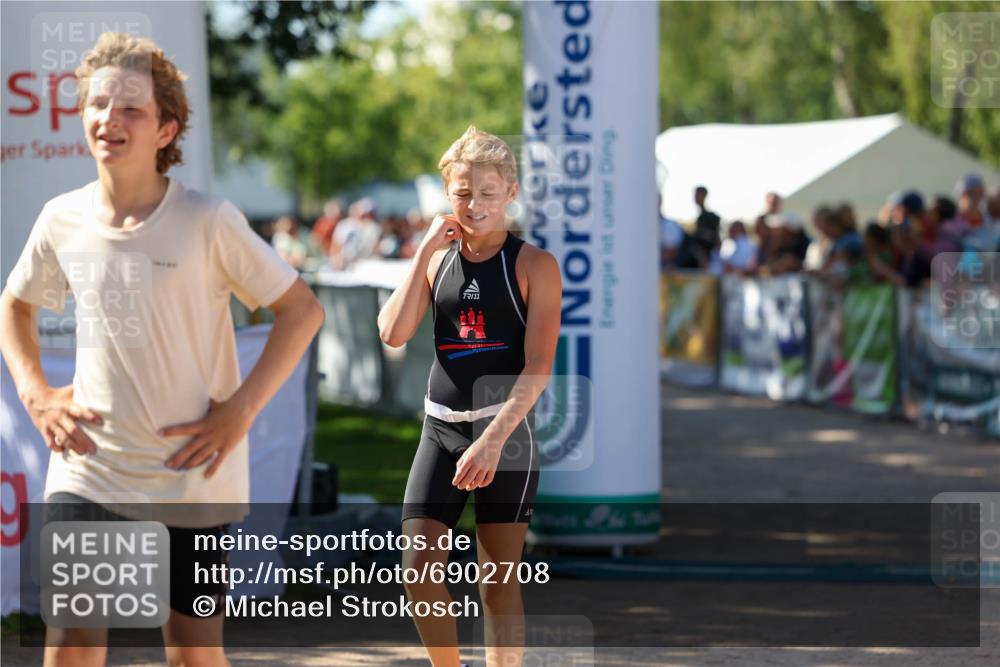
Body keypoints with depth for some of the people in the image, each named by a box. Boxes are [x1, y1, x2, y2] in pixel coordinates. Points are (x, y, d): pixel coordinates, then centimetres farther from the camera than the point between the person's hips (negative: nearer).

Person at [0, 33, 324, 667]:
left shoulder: (207, 221, -11)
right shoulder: (63, 220, 0)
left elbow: (302, 309, -6)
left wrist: (240, 410, -11)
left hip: (193, 475, -2)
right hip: (89, 467, 2)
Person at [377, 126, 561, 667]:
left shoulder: (533, 265, -5)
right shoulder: (437, 259, 9)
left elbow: (538, 367, -12)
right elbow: (393, 333, -5)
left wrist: (493, 439, -21)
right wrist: (426, 252, -8)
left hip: (507, 428, -4)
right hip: (441, 428, 4)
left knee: (499, 577, -1)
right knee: (418, 565, -3)